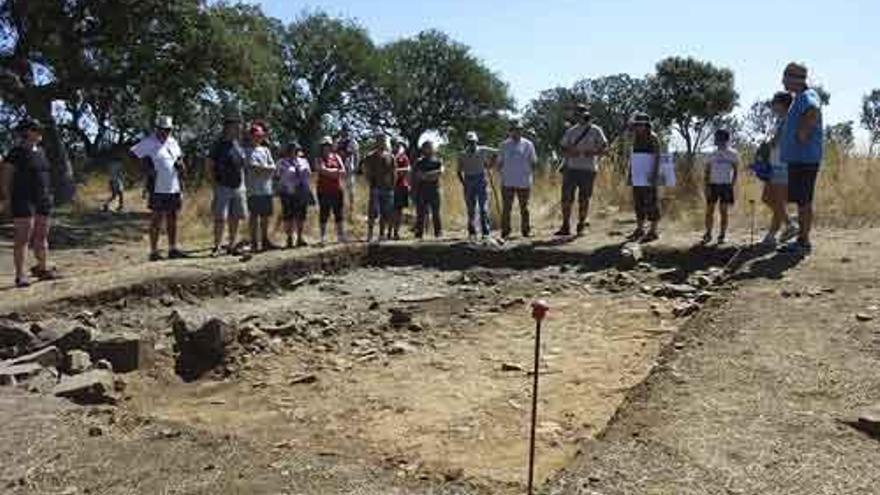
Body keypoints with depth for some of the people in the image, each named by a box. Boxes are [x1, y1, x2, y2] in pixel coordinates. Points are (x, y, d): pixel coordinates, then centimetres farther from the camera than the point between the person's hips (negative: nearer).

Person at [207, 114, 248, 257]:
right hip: (223, 188, -6)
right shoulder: (219, 145, -5)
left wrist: (243, 183, 13)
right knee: (221, 218, -6)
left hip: (238, 187, 6)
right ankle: (216, 247, 1)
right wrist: (216, 184, -10)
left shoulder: (239, 145, 13)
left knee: (235, 218, 8)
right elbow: (209, 166, -3)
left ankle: (232, 245, 16)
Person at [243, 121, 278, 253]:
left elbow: (273, 167, 8)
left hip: (267, 188, 6)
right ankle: (254, 243, -1)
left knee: (265, 215, 11)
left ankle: (265, 241, 20)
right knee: (254, 215, -4)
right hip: (254, 189, -6)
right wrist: (267, 168, -5)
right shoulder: (248, 150, -1)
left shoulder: (265, 150, 18)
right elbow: (254, 167, -13)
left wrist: (262, 168, -8)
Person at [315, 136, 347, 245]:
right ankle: (323, 237, 3)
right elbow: (323, 170, -13)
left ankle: (341, 235, 10)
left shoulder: (337, 157, 14)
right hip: (324, 190, -3)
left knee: (339, 213, 4)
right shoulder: (319, 159, 4)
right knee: (324, 213, -2)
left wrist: (329, 172, -11)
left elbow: (343, 171, 2)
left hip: (337, 190, 3)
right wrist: (336, 171, -6)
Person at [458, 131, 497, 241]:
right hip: (468, 182, 1)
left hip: (480, 180, -1)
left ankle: (485, 233, -3)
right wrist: (464, 184, -7)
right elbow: (459, 172, 4)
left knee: (483, 208, -6)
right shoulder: (462, 155, 1)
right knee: (471, 210, 6)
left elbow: (496, 153, 12)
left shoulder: (482, 150, -1)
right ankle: (472, 232, 14)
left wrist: (489, 165, 7)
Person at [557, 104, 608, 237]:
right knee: (566, 198, -2)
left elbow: (604, 147, 1)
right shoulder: (571, 131, 11)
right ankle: (566, 227, 4)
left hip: (588, 169, -2)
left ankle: (581, 225, 13)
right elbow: (564, 149, 9)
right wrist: (569, 152, -13)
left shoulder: (595, 130, 4)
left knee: (584, 199, 2)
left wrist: (593, 153, -17)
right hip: (571, 168, 2)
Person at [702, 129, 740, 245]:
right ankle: (708, 234, 8)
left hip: (726, 185, -2)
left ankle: (722, 235, 7)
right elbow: (707, 171, 7)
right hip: (713, 184, 2)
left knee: (724, 210, 0)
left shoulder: (733, 154, 2)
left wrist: (732, 186, -7)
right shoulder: (712, 155, 8)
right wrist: (707, 186, -3)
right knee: (709, 210, 0)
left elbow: (736, 171, 3)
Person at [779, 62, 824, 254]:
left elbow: (814, 111, -35)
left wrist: (802, 134, -25)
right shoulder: (800, 98, 19)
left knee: (804, 201, -7)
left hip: (805, 158, -10)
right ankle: (801, 240, 20)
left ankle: (804, 242, -3)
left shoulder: (808, 96, -12)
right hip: (797, 158, 10)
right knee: (800, 201, 13)